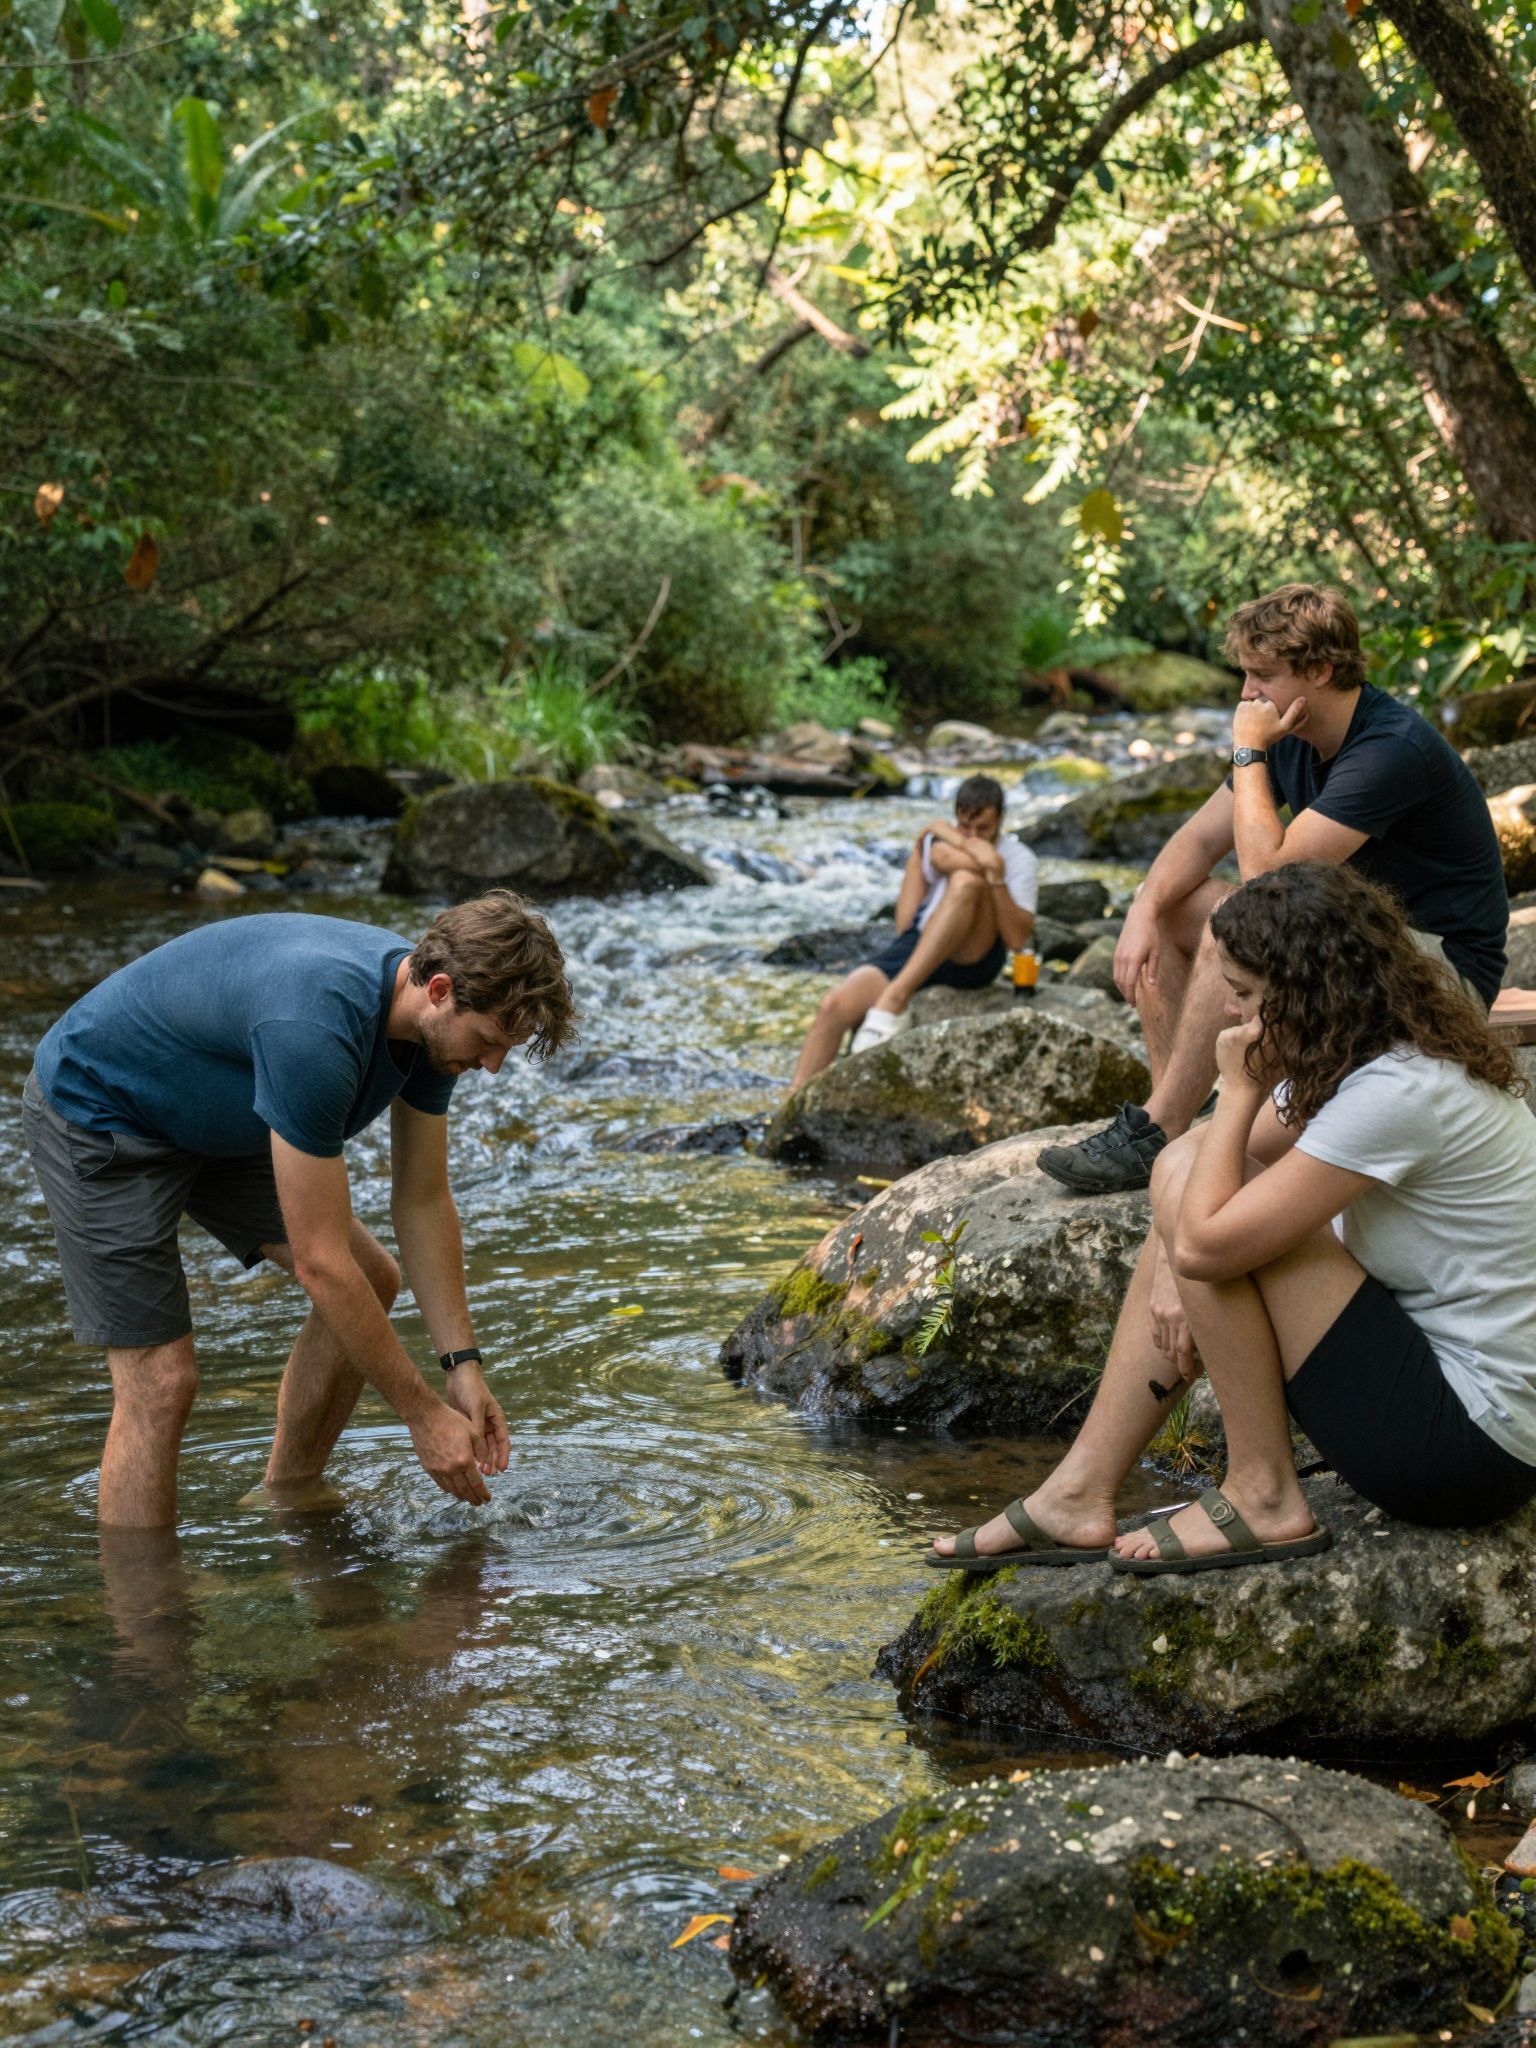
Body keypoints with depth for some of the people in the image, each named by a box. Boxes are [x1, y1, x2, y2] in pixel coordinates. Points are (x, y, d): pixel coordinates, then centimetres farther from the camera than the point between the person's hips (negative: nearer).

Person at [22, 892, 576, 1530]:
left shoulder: (438, 1016, -13)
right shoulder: (318, 1030, -39)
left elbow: (423, 1201, 0)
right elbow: (319, 1262, -34)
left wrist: (463, 1365, -4)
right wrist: (425, 1416, -26)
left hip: (214, 1120, 9)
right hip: (96, 1112, -9)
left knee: (372, 1281, 6)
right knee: (160, 1380, -16)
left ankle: (286, 1501, 20)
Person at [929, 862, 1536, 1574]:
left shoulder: (1396, 1094, -24)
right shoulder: (1362, 1054, 6)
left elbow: (1204, 1242, -25)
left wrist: (1241, 1090, -12)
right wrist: (1178, 1265, -4)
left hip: (1473, 1446, -10)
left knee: (1193, 1190, -14)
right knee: (1187, 1165, 8)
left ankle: (1263, 1497, -4)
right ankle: (1081, 1493, 8)